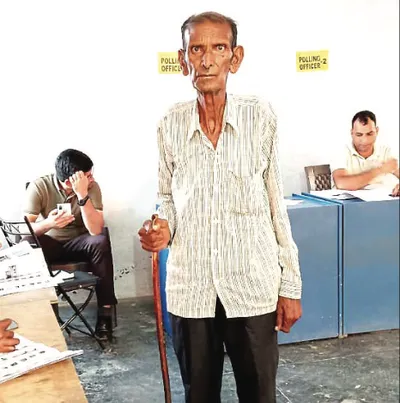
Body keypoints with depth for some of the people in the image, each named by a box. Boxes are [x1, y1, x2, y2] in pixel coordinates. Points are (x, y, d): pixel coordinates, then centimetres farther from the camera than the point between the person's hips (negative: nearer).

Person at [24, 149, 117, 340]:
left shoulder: (91, 187, -18)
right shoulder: (39, 187, -19)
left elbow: (96, 230, -28)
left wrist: (83, 195, -37)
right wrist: (47, 224, -43)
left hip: (78, 242, 1)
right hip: (49, 243, 0)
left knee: (101, 242, -32)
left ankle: (105, 312, -22)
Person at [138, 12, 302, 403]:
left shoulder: (260, 117, -5)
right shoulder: (170, 124, -1)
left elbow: (275, 204, -1)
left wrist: (291, 285, 0)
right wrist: (162, 228, -10)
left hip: (254, 285, -1)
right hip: (190, 287, 2)